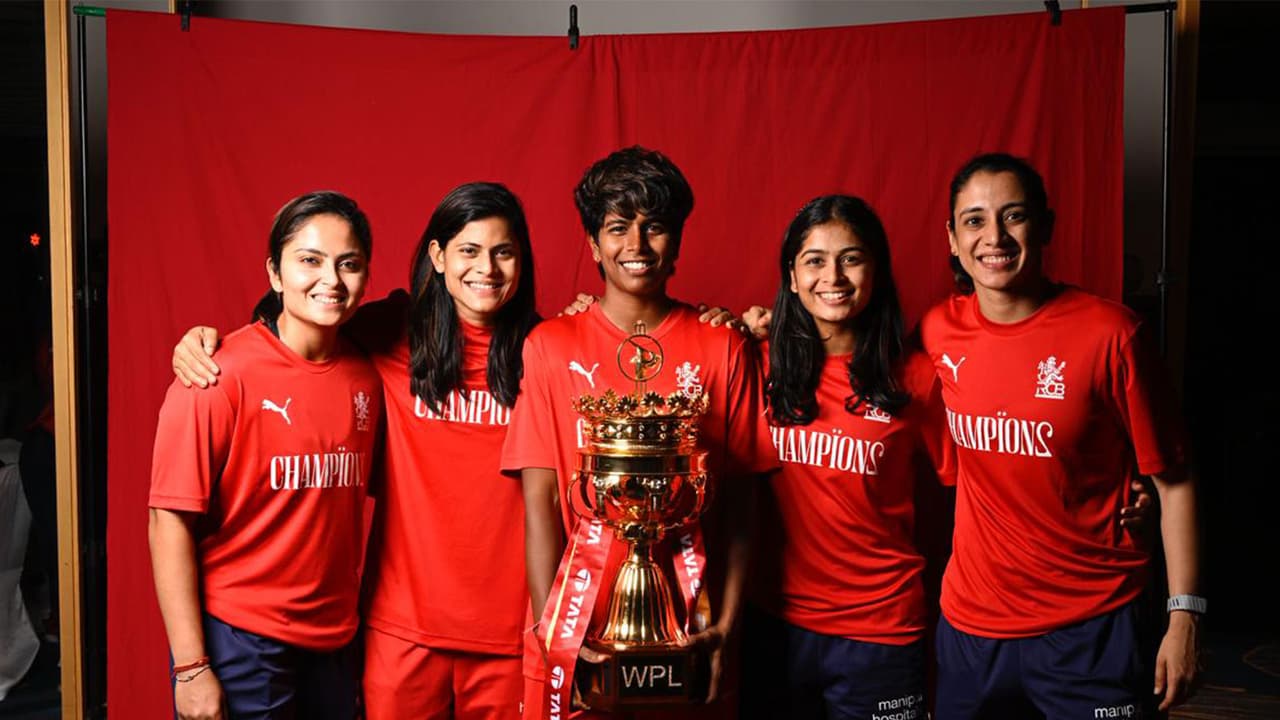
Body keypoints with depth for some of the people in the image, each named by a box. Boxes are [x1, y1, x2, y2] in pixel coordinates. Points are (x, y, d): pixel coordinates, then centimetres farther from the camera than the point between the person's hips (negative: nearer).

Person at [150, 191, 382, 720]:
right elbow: (170, 522, -13)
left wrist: (345, 617, 8)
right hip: (238, 641, -5)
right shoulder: (223, 374, -14)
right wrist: (191, 668, -15)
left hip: (334, 640, 5)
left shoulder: (364, 376, 1)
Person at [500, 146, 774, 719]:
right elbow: (540, 499, -3)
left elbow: (736, 498, 1)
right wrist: (550, 629, -10)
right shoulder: (550, 346, 0)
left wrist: (727, 623, -7)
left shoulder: (723, 347, 1)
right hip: (577, 633, 0)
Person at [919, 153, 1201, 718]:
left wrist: (1185, 614, -8)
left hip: (1093, 629, -3)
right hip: (970, 626, 3)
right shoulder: (937, 332, -2)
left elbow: (1172, 480, -6)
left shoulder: (1108, 333, -12)